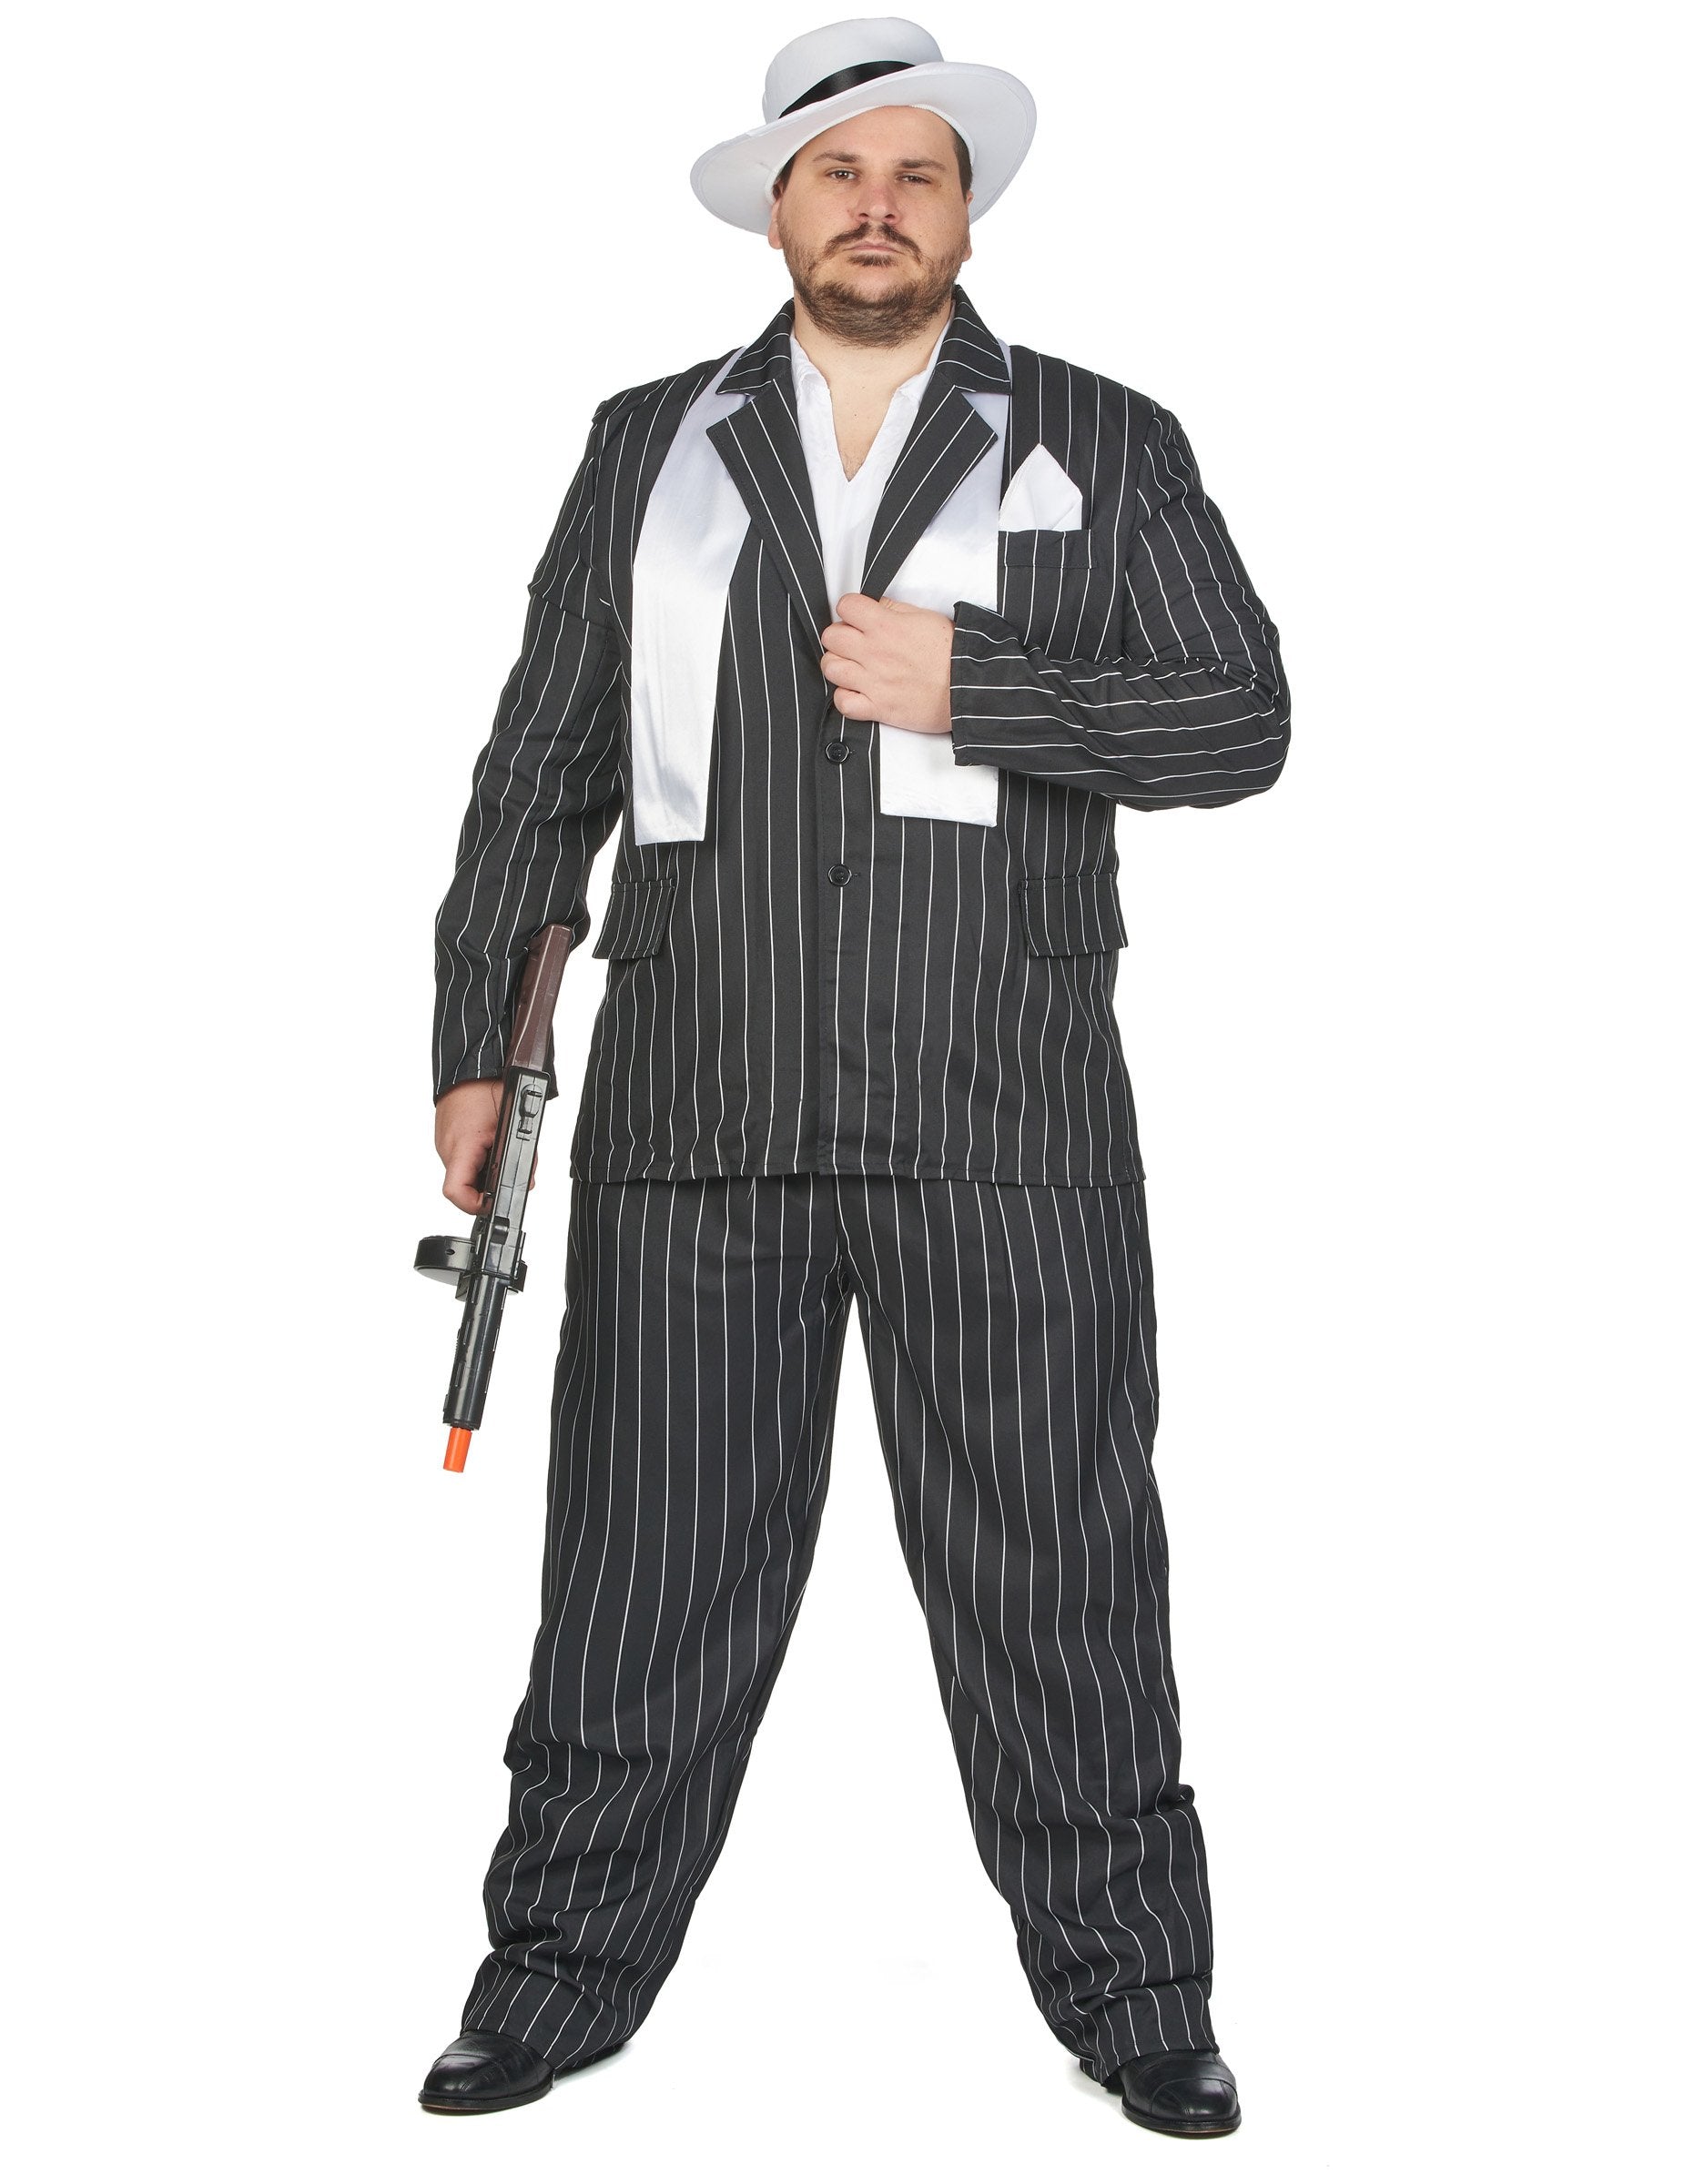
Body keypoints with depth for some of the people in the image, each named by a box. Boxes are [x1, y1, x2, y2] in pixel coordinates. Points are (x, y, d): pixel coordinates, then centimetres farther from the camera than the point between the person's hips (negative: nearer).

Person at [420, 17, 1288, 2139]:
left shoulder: (1106, 445, 11)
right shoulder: (648, 447, 15)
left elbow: (1241, 717, 2)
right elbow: (541, 763, 14)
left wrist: (968, 684, -10)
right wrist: (472, 1046, 10)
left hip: (1003, 1126, -1)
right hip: (695, 1111, 2)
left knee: (1056, 1580, 5)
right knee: (646, 1567, 7)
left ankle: (1128, 1988, 20)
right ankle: (566, 1967, 23)